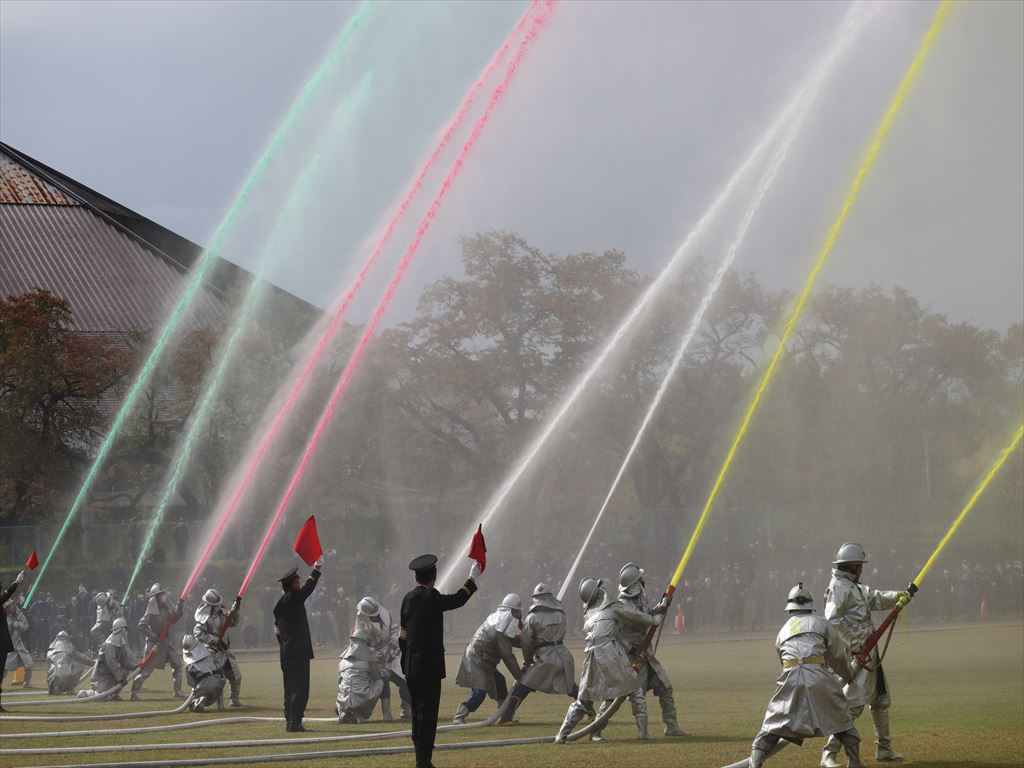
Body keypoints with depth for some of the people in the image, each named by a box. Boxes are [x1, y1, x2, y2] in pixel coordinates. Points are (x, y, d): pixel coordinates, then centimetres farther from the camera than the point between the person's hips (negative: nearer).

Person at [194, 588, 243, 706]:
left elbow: (233, 623, 14)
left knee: (236, 676, 13)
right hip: (213, 652, -8)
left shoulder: (222, 613, 5)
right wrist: (215, 640, -25)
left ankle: (235, 700, 27)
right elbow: (198, 633, -24)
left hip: (225, 650, 8)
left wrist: (234, 610, -2)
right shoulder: (205, 617, -17)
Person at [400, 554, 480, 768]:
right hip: (429, 667, -8)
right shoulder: (431, 598, -15)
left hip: (411, 668, 8)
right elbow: (458, 599, -5)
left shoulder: (408, 599, 8)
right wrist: (473, 578, 7)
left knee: (418, 713, 14)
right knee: (428, 713, -5)